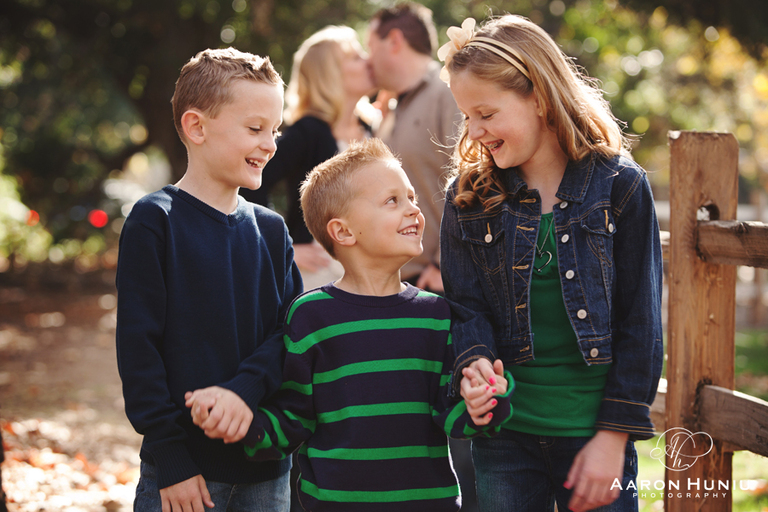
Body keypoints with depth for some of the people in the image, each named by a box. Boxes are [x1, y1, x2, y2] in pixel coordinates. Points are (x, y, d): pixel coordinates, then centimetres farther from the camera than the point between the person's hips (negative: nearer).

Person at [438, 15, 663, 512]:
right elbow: (466, 305, 2)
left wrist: (614, 436, -9)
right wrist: (476, 364, -20)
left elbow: (640, 322, -4)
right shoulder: (468, 197, 4)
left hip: (595, 434, -2)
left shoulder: (621, 186, -4)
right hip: (504, 434, 2)